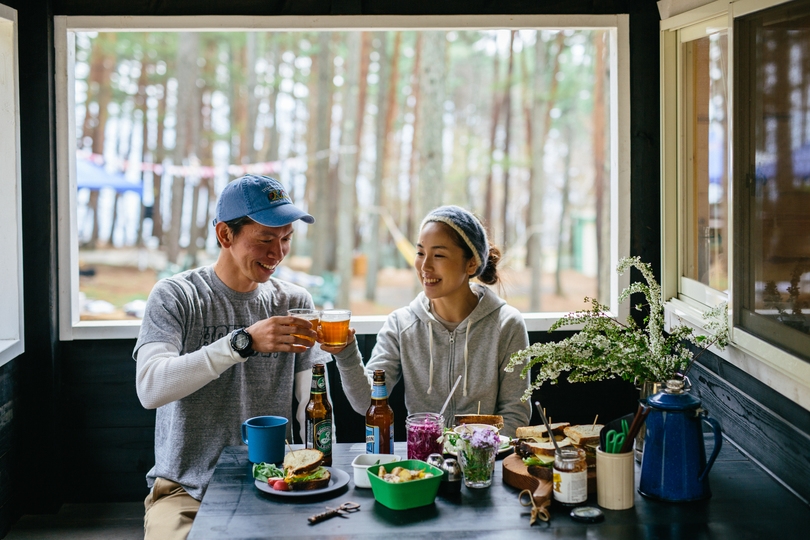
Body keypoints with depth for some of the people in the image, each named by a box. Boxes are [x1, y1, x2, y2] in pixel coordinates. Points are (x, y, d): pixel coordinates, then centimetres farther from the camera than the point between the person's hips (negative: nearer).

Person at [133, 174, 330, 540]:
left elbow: (313, 405, 5)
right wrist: (243, 342, -30)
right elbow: (150, 388, -21)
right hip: (186, 491, -3)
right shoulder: (175, 296, -4)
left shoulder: (295, 302, 6)